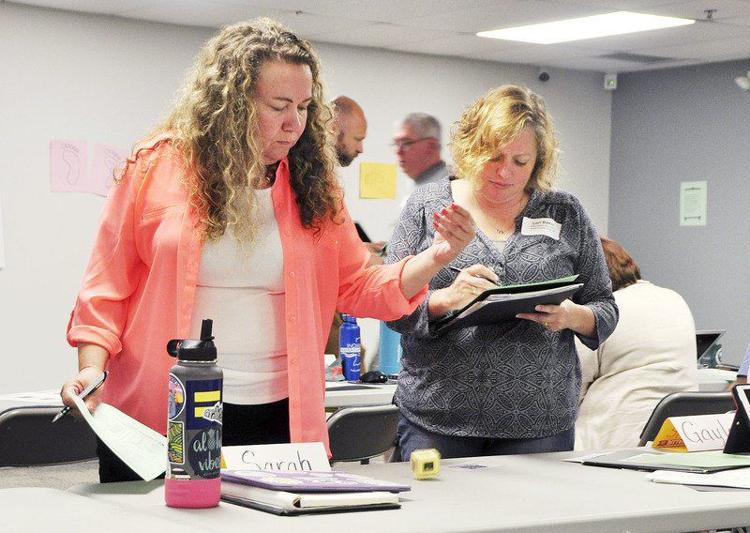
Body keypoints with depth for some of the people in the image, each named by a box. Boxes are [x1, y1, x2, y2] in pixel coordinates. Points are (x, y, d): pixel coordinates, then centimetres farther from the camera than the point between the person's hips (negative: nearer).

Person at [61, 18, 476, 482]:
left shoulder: (313, 184, 4)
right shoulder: (156, 166, -3)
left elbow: (357, 288, 8)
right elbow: (109, 285, 1)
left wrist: (435, 259, -7)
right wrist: (92, 368, -12)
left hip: (277, 419, 2)